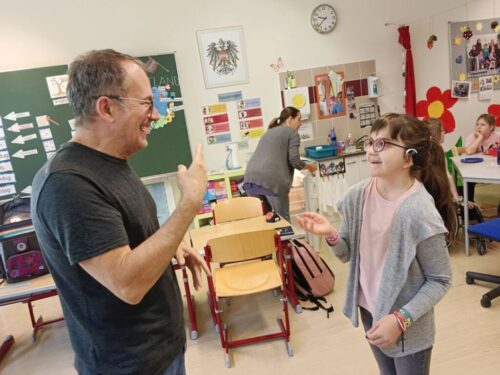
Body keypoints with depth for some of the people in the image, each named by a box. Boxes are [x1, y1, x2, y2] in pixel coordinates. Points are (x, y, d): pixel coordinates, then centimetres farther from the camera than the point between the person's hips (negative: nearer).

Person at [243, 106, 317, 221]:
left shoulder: (269, 132, 30)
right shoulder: (292, 133, 10)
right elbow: (294, 161, -1)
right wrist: (310, 167, 17)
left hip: (250, 179, 7)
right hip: (271, 181, -6)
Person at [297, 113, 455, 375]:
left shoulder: (420, 211, -26)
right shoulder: (357, 196, -11)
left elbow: (439, 280, -14)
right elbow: (348, 254, 0)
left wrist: (401, 319, -21)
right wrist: (331, 235, -20)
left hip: (409, 328, -5)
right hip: (370, 311, 5)